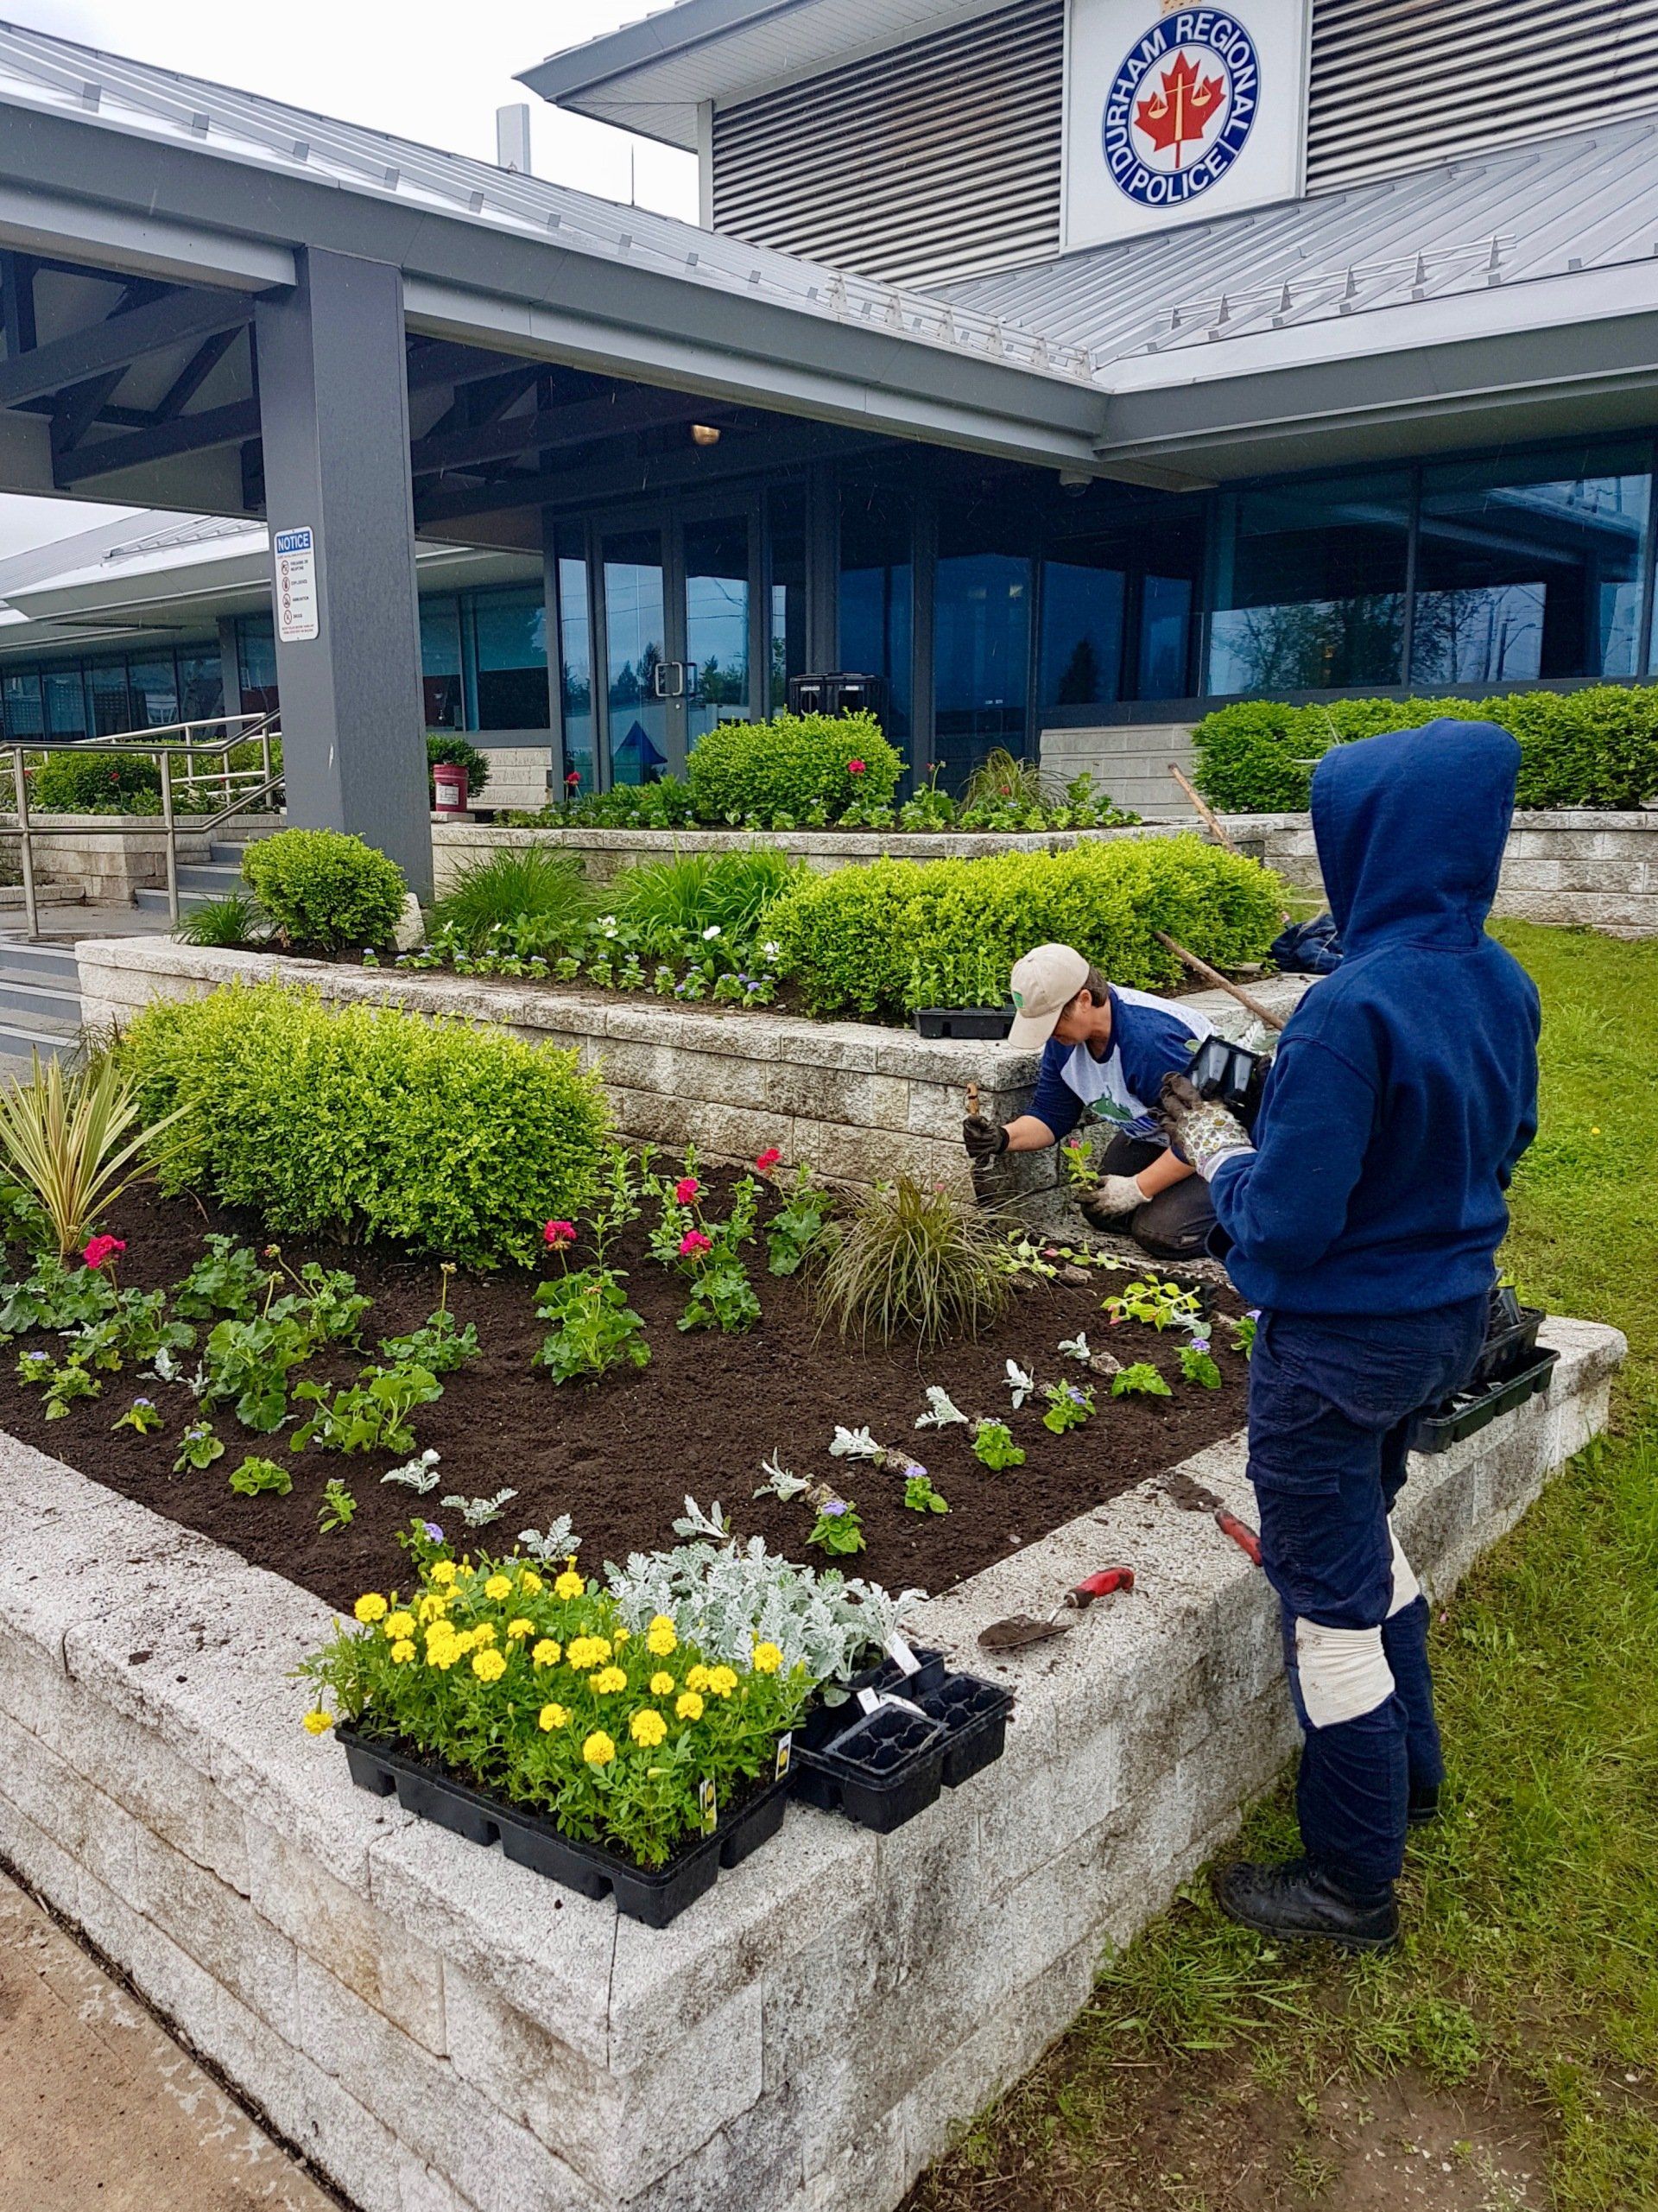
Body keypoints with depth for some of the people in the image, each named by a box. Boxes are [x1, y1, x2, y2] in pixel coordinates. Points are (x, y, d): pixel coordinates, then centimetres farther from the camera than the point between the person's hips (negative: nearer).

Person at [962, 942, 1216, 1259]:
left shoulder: (1152, 1040, -38)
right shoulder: (1065, 1035, -11)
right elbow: (1052, 1115, -2)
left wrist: (1138, 1188, -26)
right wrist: (1003, 1138, -22)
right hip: (1150, 1135, 9)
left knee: (1161, 1233, -21)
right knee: (1102, 1214, 4)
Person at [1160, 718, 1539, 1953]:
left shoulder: (1353, 1011, -29)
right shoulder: (1503, 987, -2)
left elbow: (1283, 1227, -25)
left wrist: (1215, 1148, -7)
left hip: (1341, 1340, -8)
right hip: (1453, 1317, 8)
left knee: (1331, 1597, 9)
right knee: (1370, 1534, 30)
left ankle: (1355, 1884, 27)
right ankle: (1408, 1771, 49)